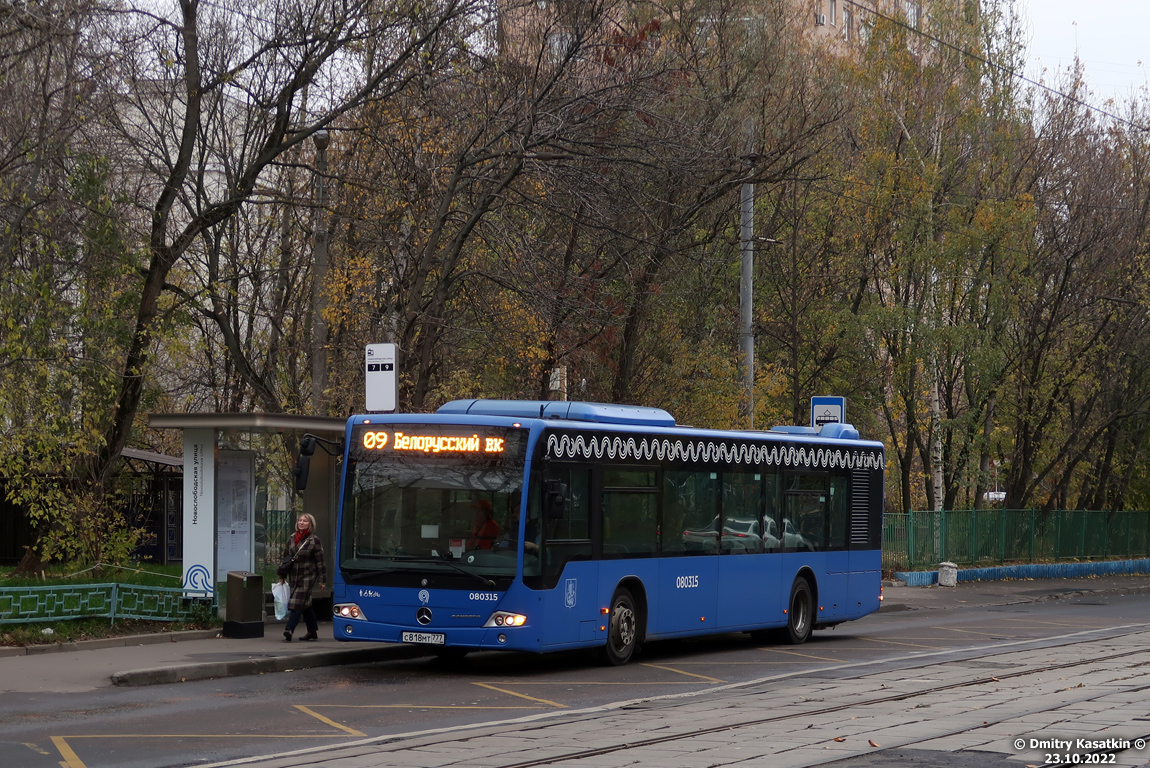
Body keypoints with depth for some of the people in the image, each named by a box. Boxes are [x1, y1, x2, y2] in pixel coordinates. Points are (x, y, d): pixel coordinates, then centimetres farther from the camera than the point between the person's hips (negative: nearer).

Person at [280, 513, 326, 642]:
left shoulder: (314, 540, -7)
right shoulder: (292, 538, 9)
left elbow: (320, 561, -7)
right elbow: (285, 557, 15)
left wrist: (322, 580, -8)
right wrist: (282, 576, 13)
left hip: (307, 577, -6)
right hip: (294, 577, 6)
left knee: (296, 603, -13)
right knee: (305, 604, 13)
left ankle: (289, 630, -18)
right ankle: (313, 631, 21)